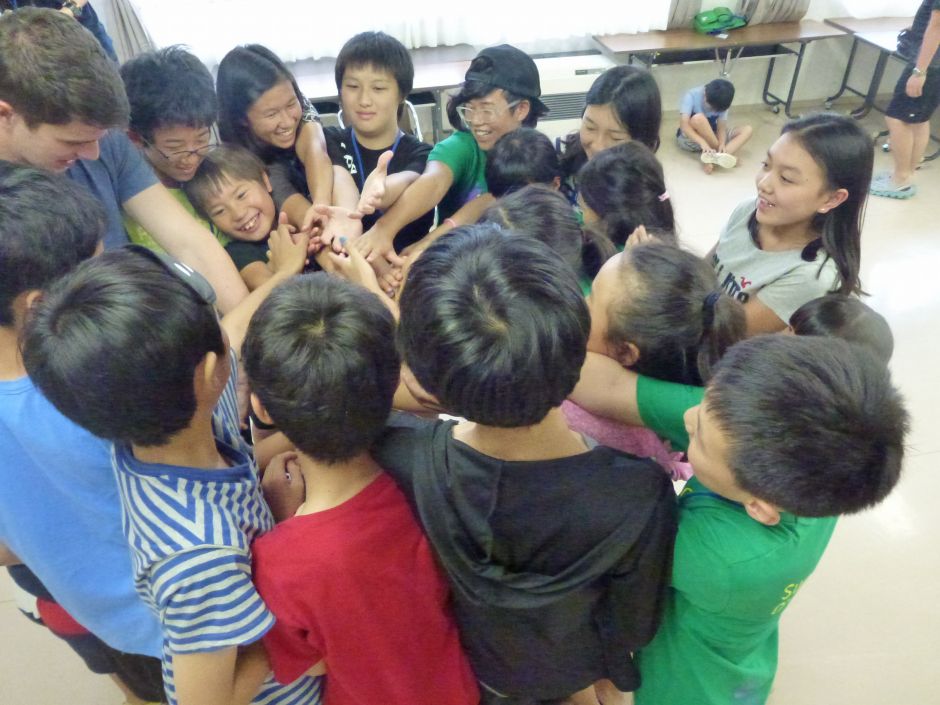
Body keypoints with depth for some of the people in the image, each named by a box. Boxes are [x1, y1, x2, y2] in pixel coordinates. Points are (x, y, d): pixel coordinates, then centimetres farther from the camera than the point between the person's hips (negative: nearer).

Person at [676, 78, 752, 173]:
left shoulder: (720, 103, -8)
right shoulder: (691, 96, -20)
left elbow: (721, 127, -12)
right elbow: (684, 124, -31)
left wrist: (722, 144, -34)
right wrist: (702, 142, -44)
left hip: (711, 137, 5)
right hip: (689, 139, -5)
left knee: (747, 130, -13)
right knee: (698, 118, -36)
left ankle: (715, 157, -34)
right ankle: (721, 155, -23)